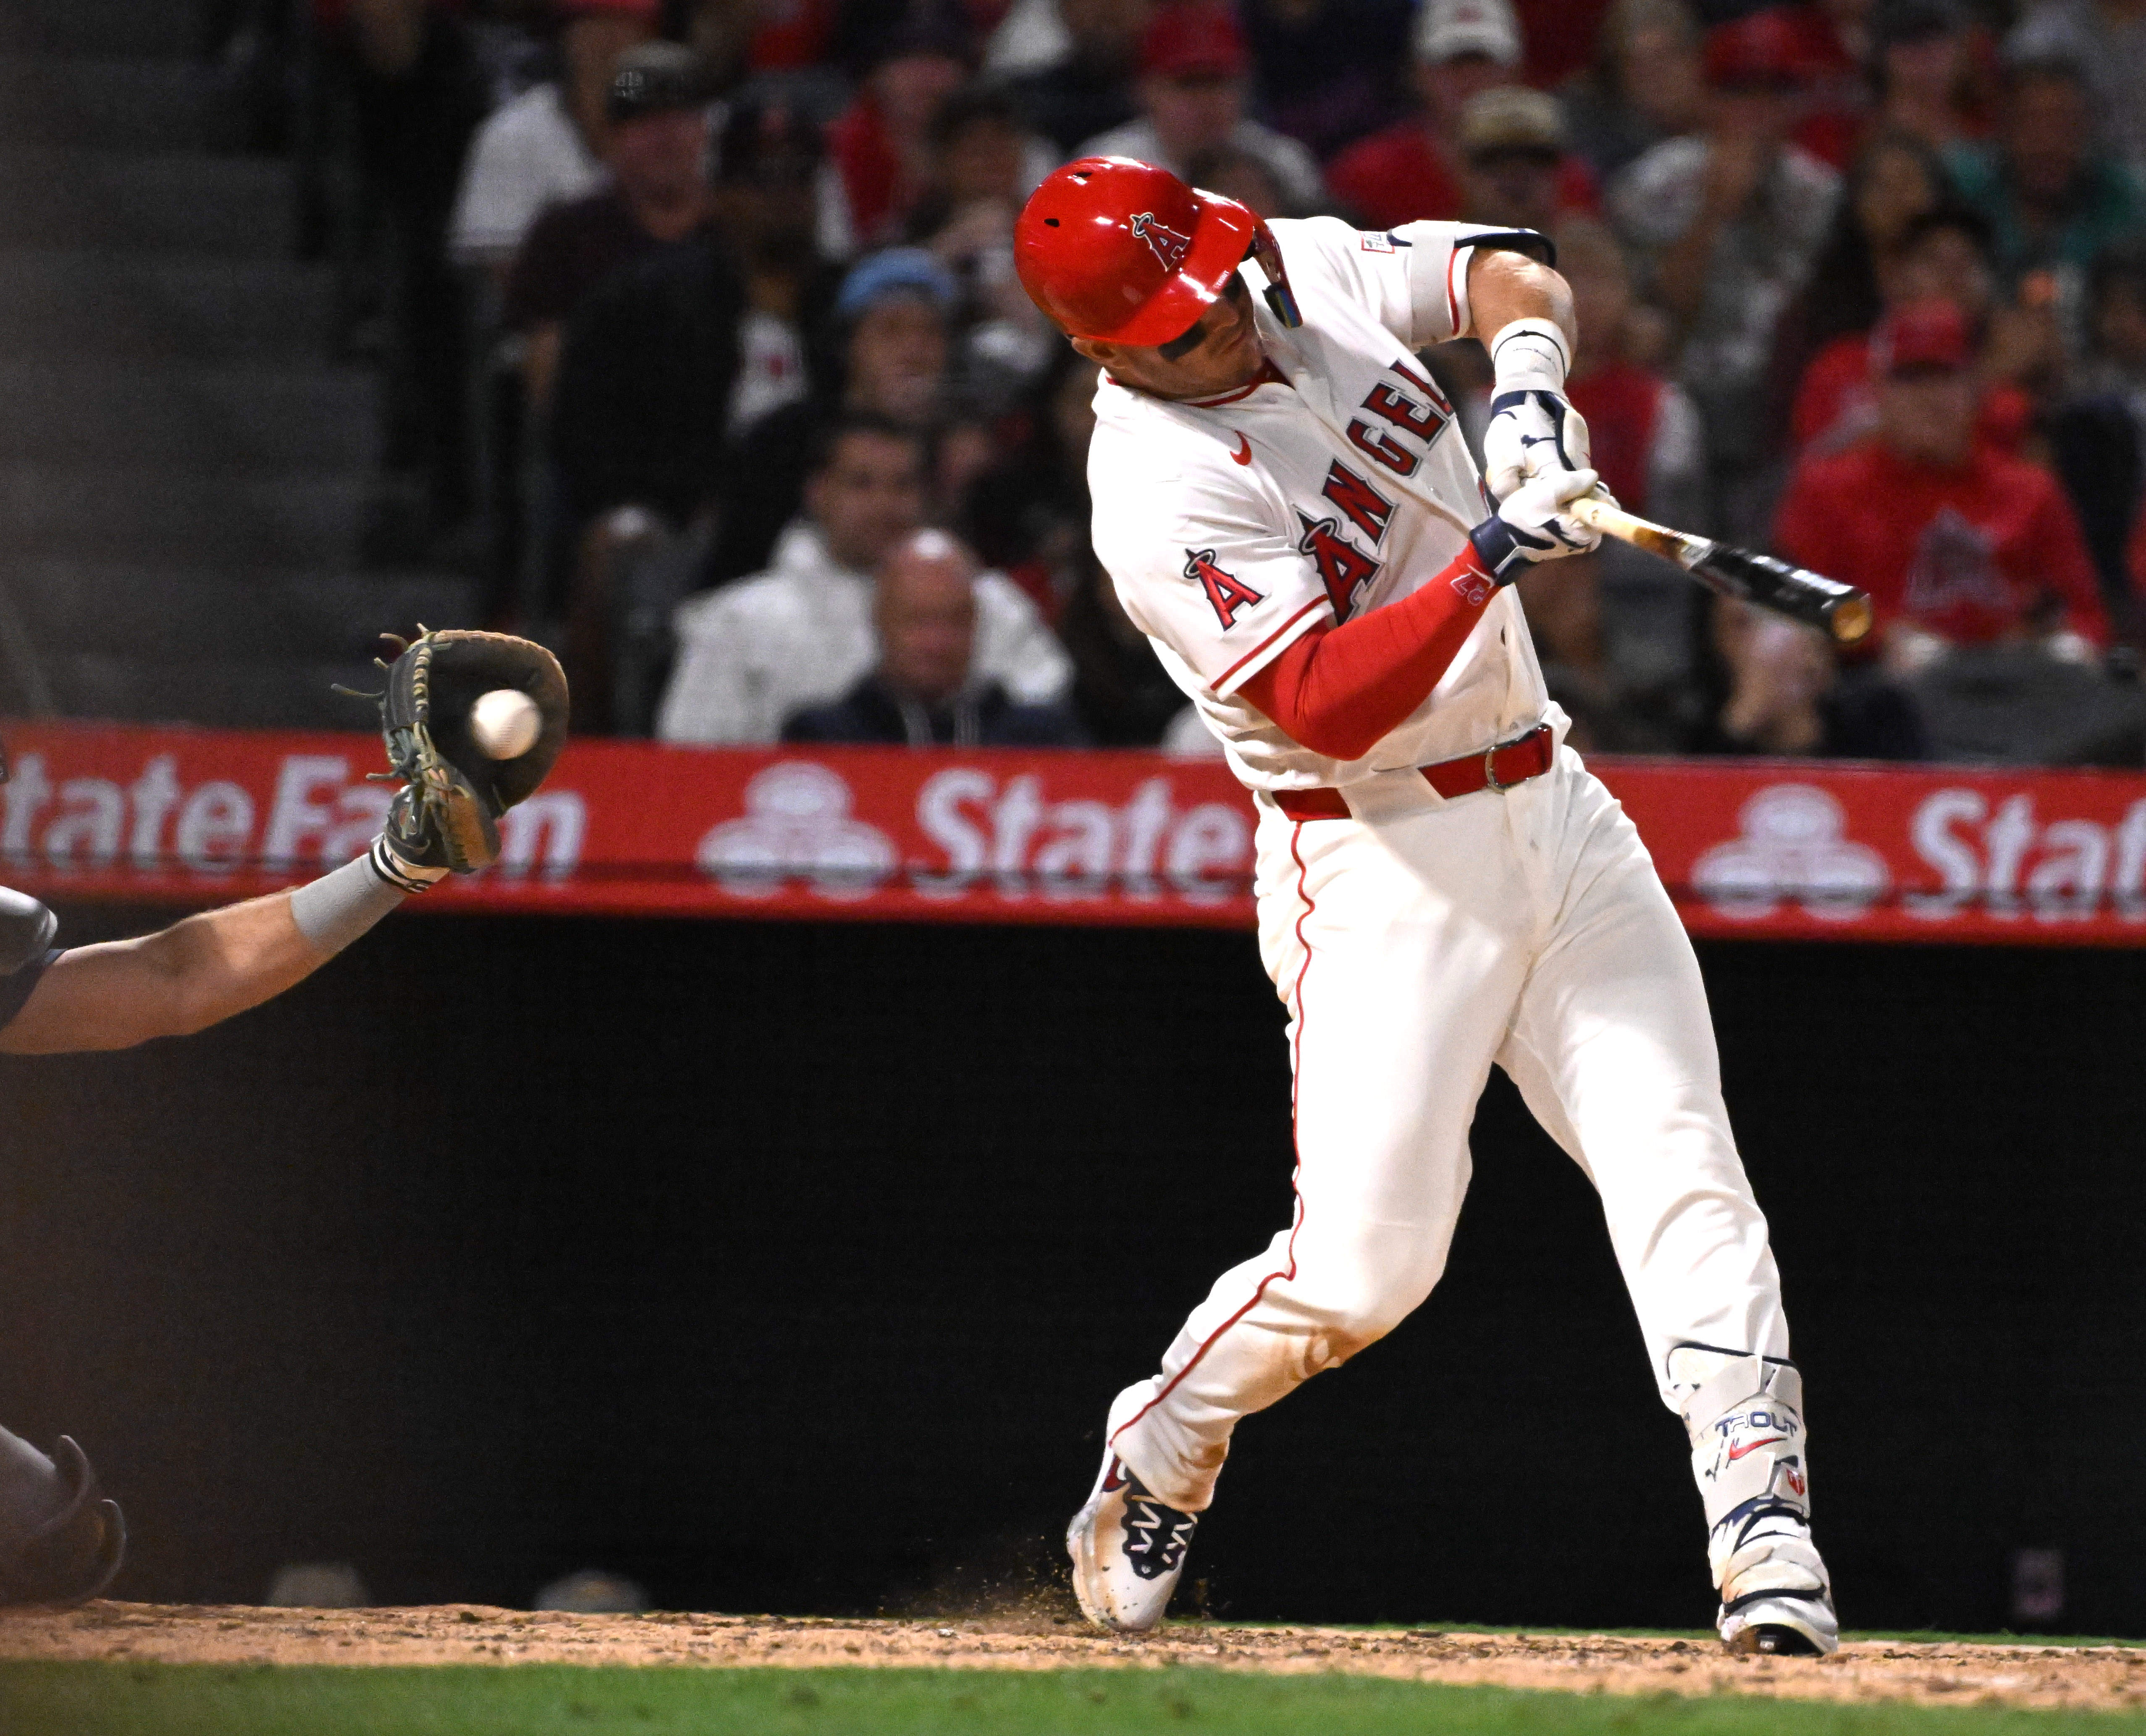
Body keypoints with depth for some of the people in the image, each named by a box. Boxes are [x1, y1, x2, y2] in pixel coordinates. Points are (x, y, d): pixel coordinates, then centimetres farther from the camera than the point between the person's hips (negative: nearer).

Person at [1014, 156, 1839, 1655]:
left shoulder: (1316, 271, 1)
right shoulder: (1162, 494, -19)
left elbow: (1515, 276, 12)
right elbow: (1324, 706, -26)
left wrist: (1531, 383, -10)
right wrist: (1489, 560, -33)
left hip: (1548, 806, 6)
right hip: (1379, 863, -6)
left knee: (1678, 1163, -9)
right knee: (1363, 1271, -8)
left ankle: (1762, 1525, -13)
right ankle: (1155, 1462, 20)